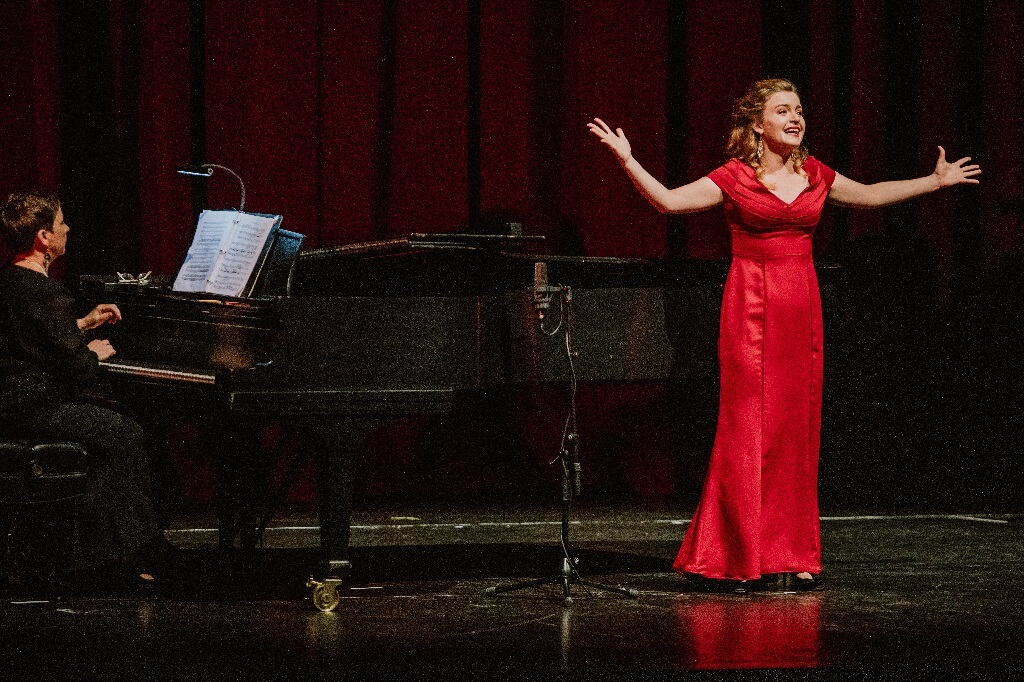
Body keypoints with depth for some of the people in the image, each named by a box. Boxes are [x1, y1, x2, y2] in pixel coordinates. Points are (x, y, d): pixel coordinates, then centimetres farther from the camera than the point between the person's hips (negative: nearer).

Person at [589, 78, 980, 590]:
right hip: (752, 307, -5)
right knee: (746, 429, -7)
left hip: (801, 310, 5)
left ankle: (793, 557, 11)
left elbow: (870, 196, 27)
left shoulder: (815, 177, 11)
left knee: (796, 431, 5)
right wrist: (627, 161, -22)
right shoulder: (735, 178, -3)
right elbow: (669, 201, -11)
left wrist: (936, 181, 34)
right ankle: (723, 560, -1)